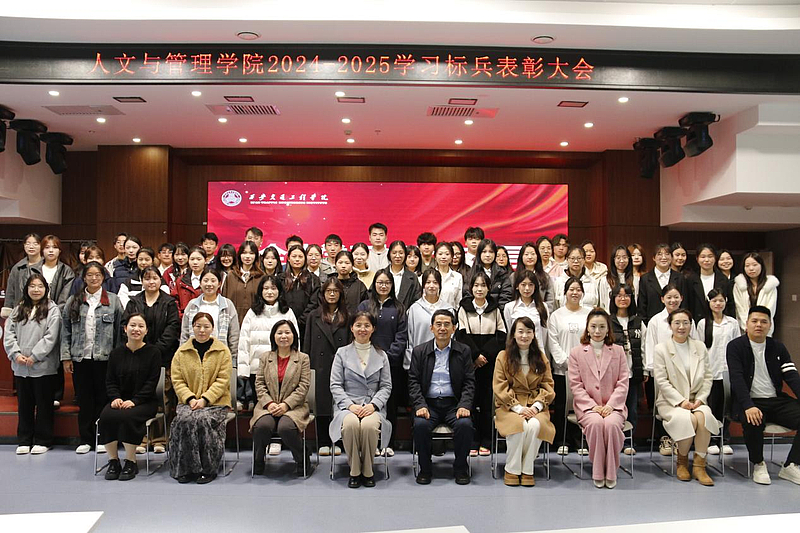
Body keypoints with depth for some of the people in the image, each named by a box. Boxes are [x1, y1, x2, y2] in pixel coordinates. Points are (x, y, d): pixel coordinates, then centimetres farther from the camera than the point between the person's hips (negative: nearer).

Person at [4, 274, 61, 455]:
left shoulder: (52, 310, -3)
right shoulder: (18, 310, 12)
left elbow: (50, 337, -11)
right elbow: (9, 333, 6)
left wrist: (34, 356, -15)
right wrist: (16, 354, -8)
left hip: (43, 367, -4)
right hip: (20, 367, 4)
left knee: (44, 404, 4)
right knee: (24, 404, 13)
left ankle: (42, 441, 14)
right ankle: (24, 440, 23)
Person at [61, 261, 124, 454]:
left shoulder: (113, 300, 3)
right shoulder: (73, 301, 9)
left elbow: (119, 330, 1)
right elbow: (66, 331, 7)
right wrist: (66, 357, 1)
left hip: (104, 357, -2)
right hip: (80, 357, 2)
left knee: (103, 398, 4)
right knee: (84, 400, 7)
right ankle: (85, 439, 17)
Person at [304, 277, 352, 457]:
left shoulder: (346, 317, 8)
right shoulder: (314, 316, 9)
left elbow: (350, 344, 5)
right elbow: (307, 344, 7)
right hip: (321, 366, 1)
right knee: (321, 404, 4)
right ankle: (323, 443, 13)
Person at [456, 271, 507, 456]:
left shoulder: (495, 309, 9)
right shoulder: (464, 308, 4)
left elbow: (501, 335, 2)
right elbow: (462, 335, -2)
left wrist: (485, 354, -9)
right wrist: (476, 355, -11)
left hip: (490, 363, 1)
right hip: (469, 363, -1)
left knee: (487, 400, 2)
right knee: (471, 400, -1)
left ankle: (485, 441, 11)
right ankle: (472, 441, 6)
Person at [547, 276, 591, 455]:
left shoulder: (590, 314, 7)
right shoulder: (556, 315, 5)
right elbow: (552, 342, 0)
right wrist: (566, 361, -8)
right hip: (561, 369, 0)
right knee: (561, 405, 4)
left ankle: (581, 442, 13)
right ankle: (563, 442, 15)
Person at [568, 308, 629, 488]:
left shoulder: (618, 351, 13)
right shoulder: (576, 352, 8)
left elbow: (623, 383, 5)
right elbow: (575, 385, 2)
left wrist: (610, 405, -10)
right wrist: (593, 406, -11)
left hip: (613, 405, 1)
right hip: (587, 406, 0)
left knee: (611, 424, -32)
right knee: (596, 423, -33)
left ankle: (611, 473, -15)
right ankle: (598, 473, -18)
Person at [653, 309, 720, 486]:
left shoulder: (700, 347, 11)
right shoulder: (661, 349, 0)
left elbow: (707, 377, 10)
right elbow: (661, 381, -6)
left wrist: (700, 399, -6)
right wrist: (681, 401, -14)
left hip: (696, 400, 3)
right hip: (670, 401, -3)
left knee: (704, 416, -31)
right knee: (687, 418, -32)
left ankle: (699, 465, -18)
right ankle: (682, 462, -6)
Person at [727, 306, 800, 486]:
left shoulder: (778, 347, 12)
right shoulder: (735, 346, -2)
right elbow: (737, 378, -13)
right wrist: (748, 406, -28)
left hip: (776, 400, 5)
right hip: (749, 401, -5)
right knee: (753, 421, -36)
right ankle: (758, 464, -7)